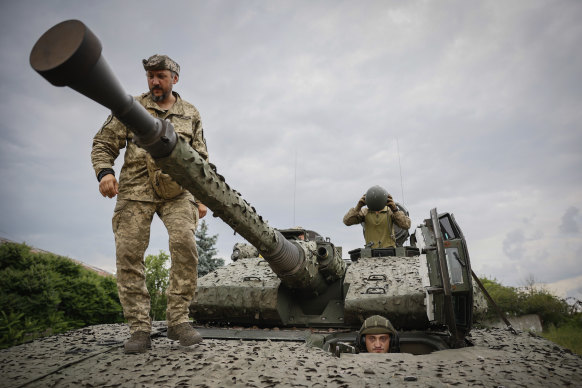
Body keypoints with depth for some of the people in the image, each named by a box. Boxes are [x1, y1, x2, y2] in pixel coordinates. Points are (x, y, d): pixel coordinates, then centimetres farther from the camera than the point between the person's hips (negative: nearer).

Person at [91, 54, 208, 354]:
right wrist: (104, 172, -10)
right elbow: (103, 143, 11)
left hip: (176, 191, 0)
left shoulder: (191, 115, 18)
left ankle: (178, 320, -9)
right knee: (129, 253, -7)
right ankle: (139, 328, 2)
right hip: (135, 191, 0)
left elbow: (202, 160, 17)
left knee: (184, 242, -21)